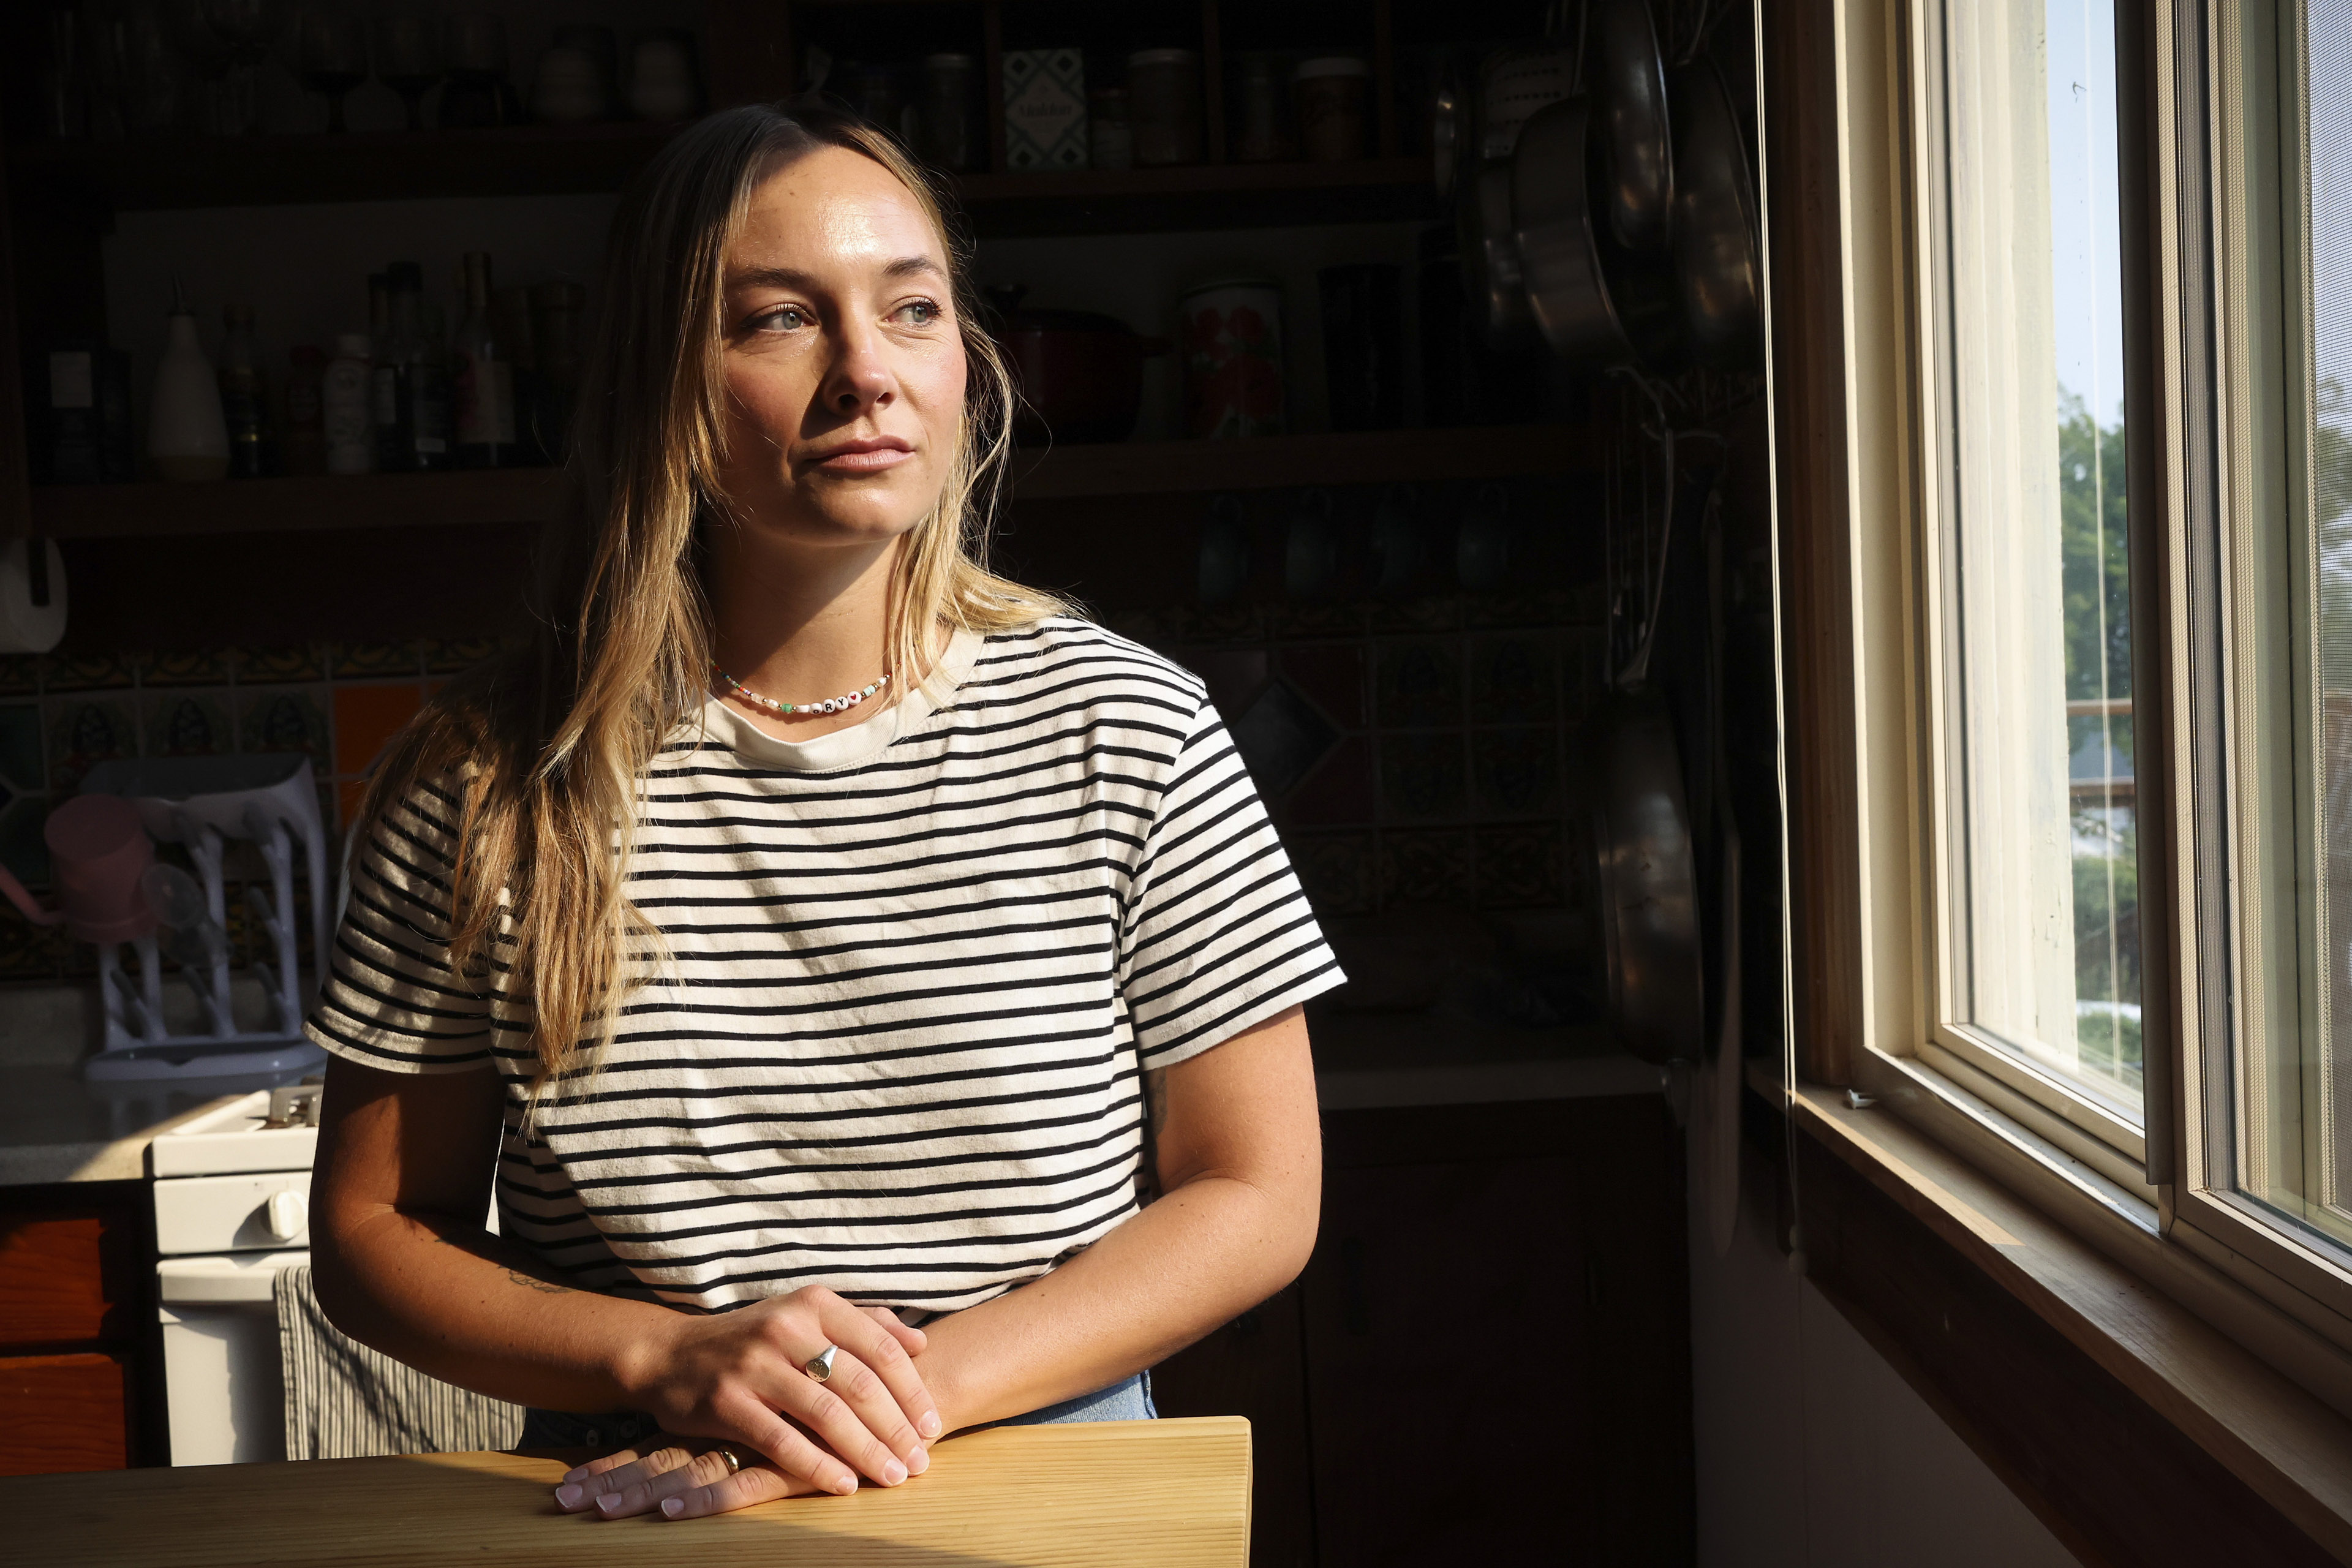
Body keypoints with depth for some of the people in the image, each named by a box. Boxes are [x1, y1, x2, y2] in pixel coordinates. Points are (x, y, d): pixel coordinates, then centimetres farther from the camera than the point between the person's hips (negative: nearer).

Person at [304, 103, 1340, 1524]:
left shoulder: (1129, 730, -2)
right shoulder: (492, 782, -1)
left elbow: (1259, 1197, 1)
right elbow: (370, 1233, 5)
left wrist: (928, 1382, -13)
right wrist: (673, 1360, -12)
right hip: (633, 1500, 0)